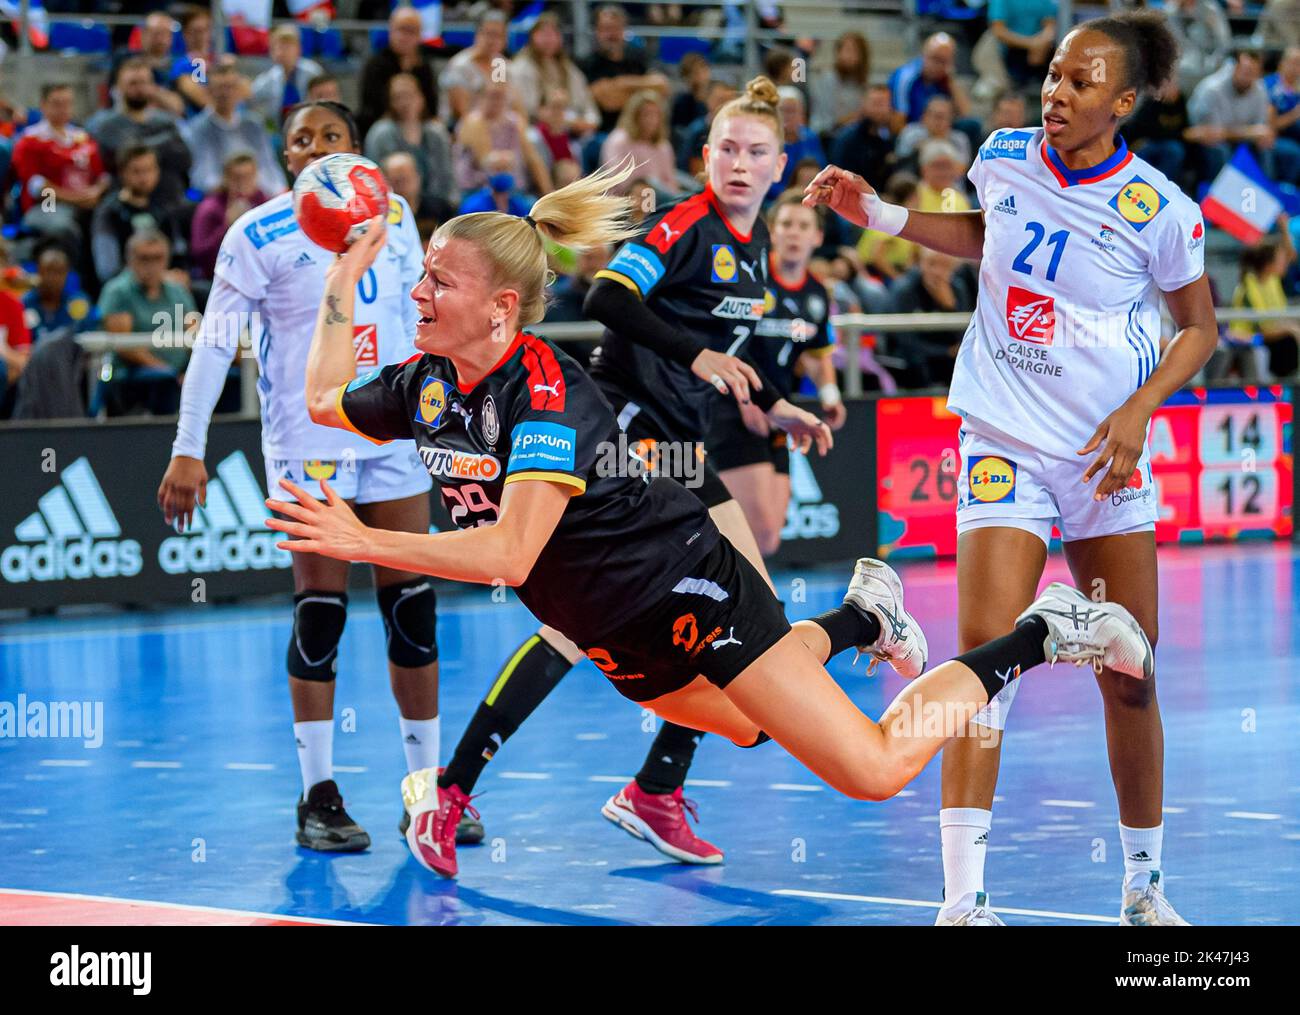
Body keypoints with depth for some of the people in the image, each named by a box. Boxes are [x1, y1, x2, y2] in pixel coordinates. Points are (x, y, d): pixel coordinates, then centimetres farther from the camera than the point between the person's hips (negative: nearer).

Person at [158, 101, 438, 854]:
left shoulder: (392, 217, 6)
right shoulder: (260, 234, -6)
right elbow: (216, 341, -8)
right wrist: (189, 450, -13)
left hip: (394, 432, 4)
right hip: (307, 444, -4)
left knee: (413, 608, 4)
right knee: (320, 612, -5)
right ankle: (319, 797, 3)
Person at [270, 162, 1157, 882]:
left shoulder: (546, 390, -28)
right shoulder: (428, 386, -4)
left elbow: (510, 551, -38)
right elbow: (323, 405, 17)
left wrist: (366, 543, -39)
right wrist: (343, 281, 9)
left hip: (688, 587, -8)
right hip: (613, 634, 8)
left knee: (874, 770, -9)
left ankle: (1041, 634, 6)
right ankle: (859, 617, 46)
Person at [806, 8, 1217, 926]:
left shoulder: (1161, 212, -10)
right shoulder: (1004, 157, -2)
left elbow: (1199, 326, 3)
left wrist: (1141, 407, -11)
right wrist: (880, 214, 12)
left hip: (1108, 460, 0)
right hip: (1005, 445, 1)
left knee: (1129, 681, 5)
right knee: (982, 657, -15)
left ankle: (1145, 885, 25)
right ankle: (964, 900, -17)